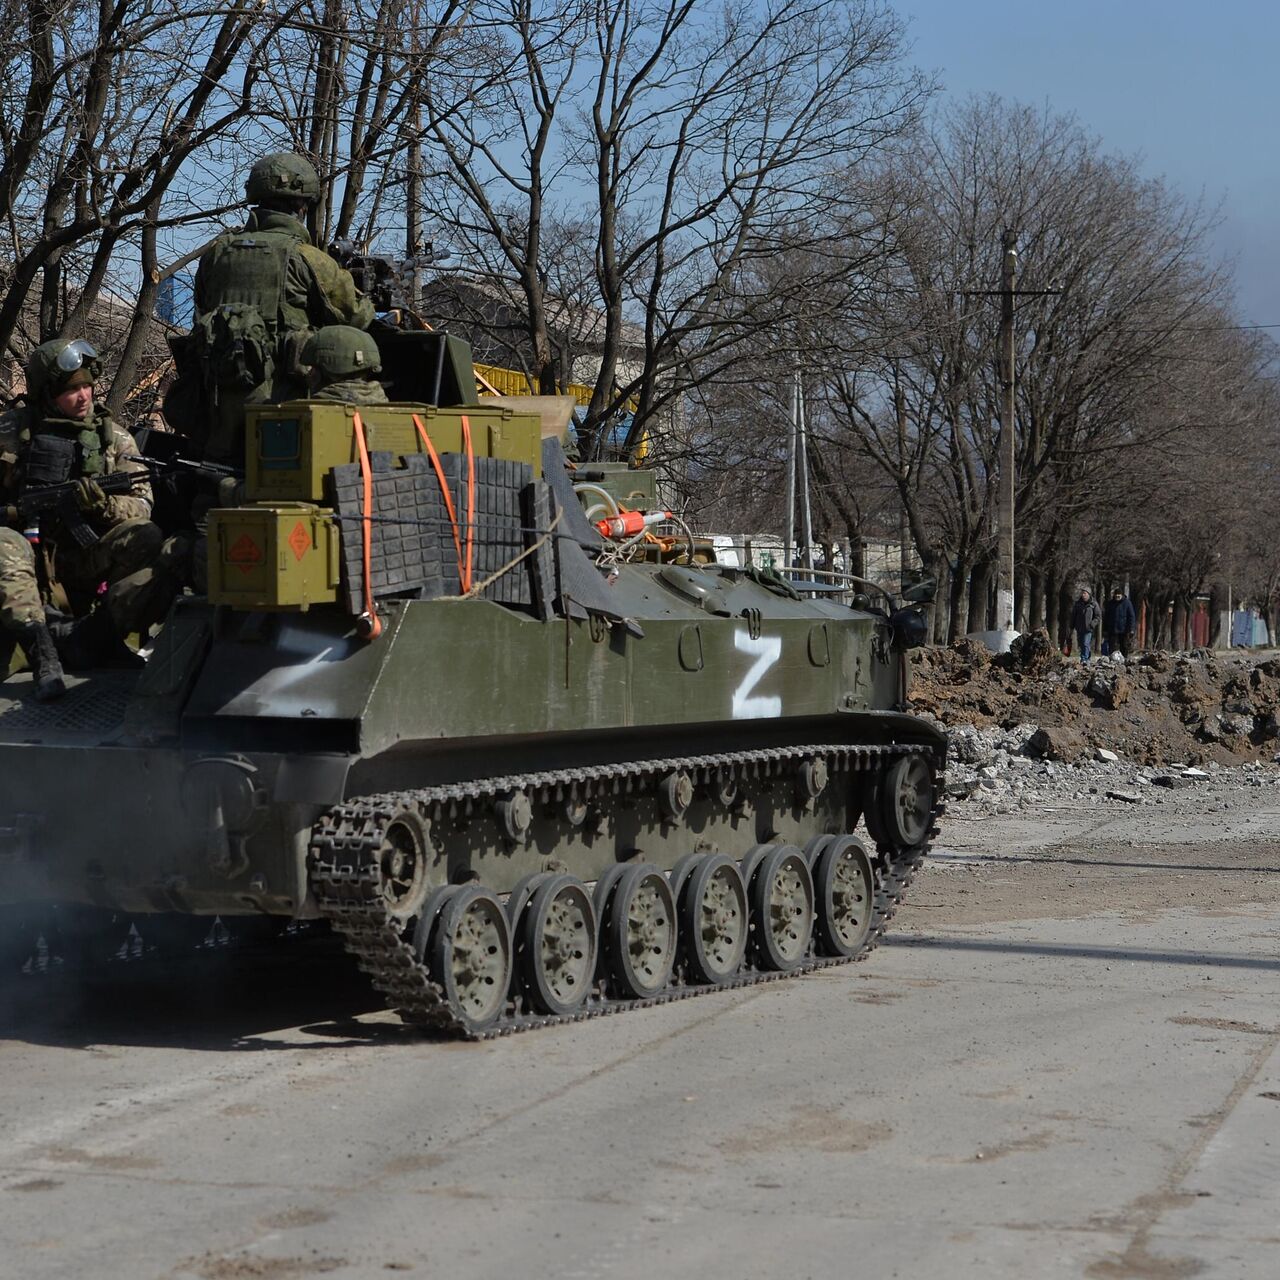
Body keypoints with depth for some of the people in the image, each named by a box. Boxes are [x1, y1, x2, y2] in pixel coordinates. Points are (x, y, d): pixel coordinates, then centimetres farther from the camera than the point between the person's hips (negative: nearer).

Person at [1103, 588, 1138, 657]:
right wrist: (1105, 630, 7)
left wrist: (1131, 629, -8)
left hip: (1124, 631, -1)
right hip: (1112, 631, 1)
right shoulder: (1110, 603, 6)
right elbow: (1106, 617, 11)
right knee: (1112, 649, -3)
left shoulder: (1127, 603, -1)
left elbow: (1132, 616, 0)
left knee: (1124, 649, 5)